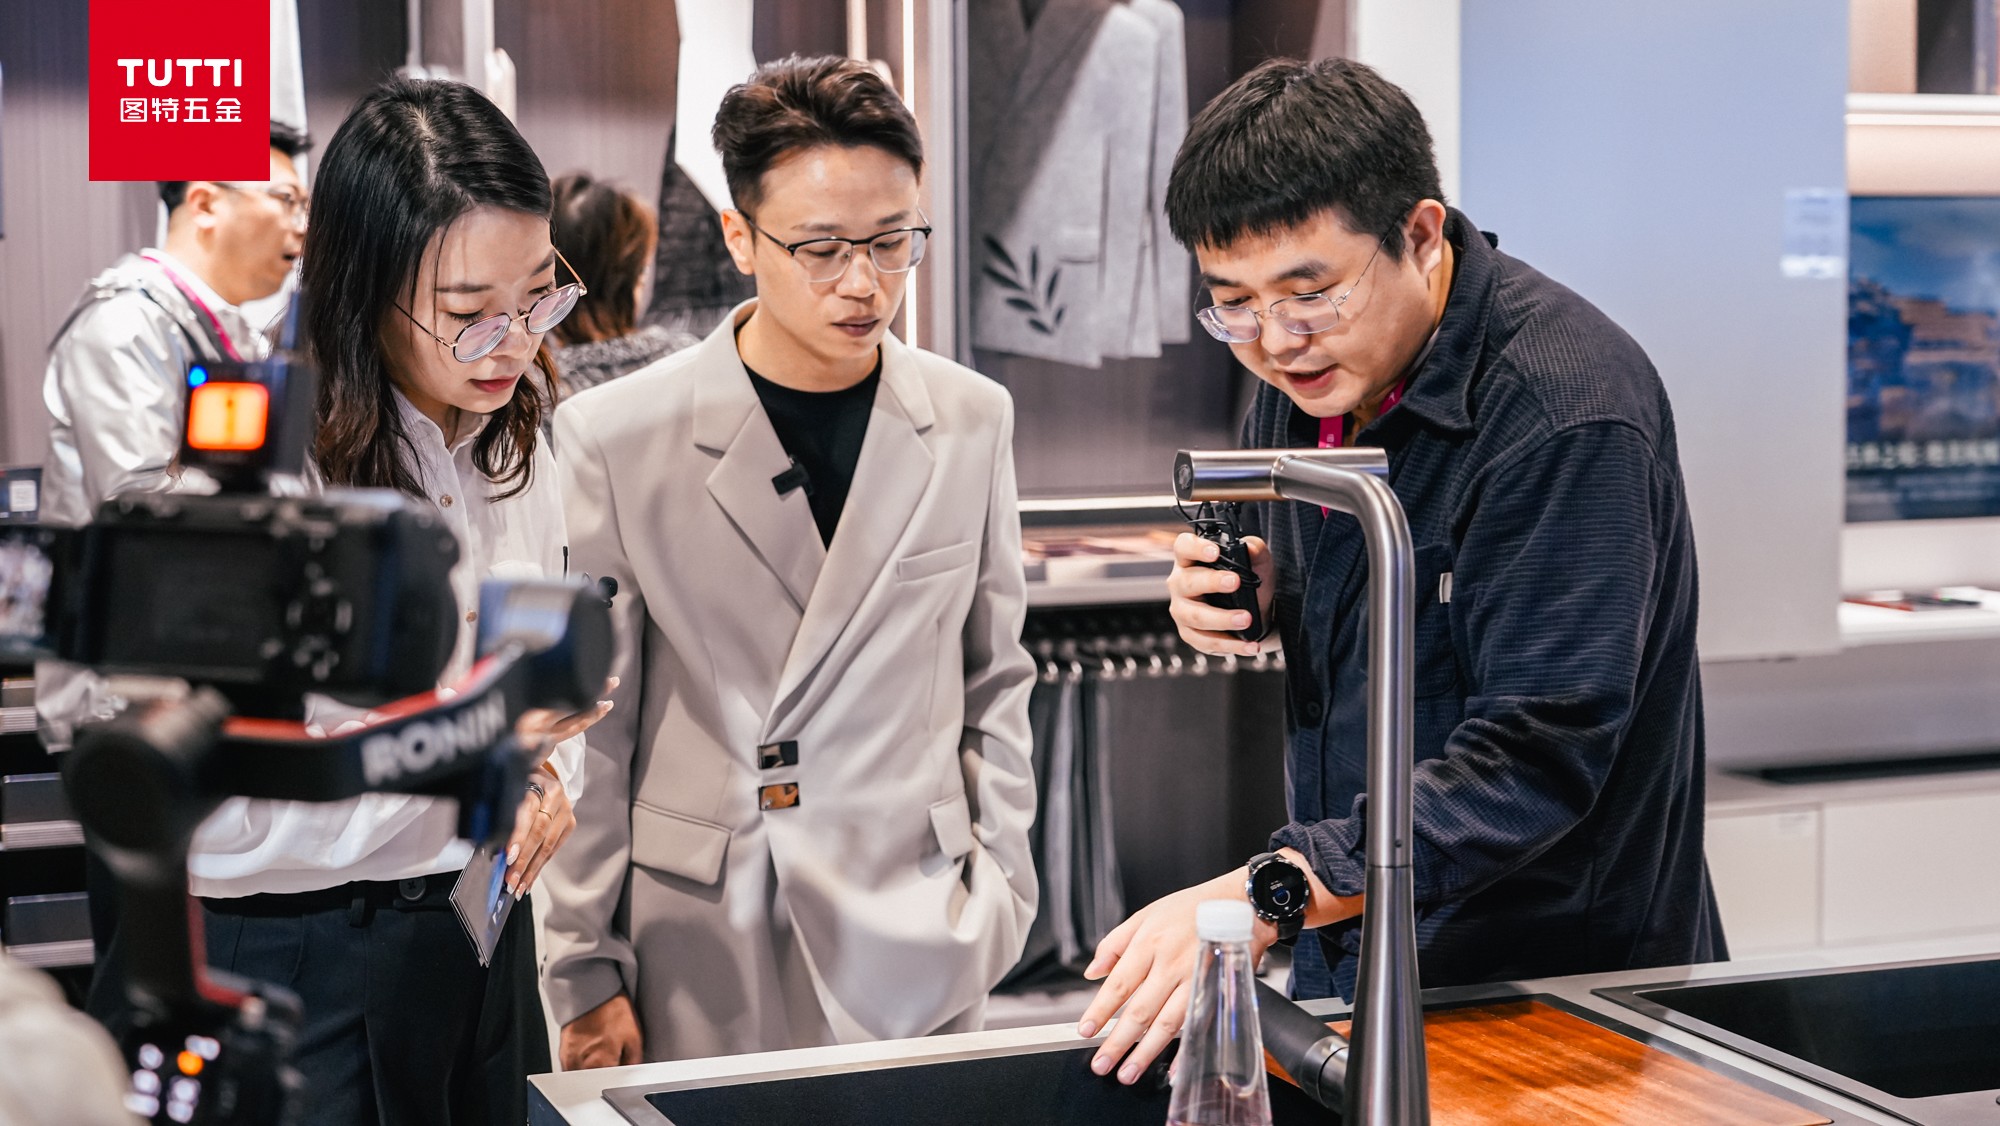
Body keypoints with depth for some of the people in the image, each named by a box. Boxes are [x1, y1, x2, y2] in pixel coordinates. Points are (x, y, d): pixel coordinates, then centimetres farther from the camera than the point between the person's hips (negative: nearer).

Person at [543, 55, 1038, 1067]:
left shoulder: (972, 421, 2)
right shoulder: (614, 438, -7)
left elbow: (993, 681, 10)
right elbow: (584, 729, -3)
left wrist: (996, 893, 6)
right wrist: (586, 971, -3)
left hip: (915, 950, 2)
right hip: (693, 958, -2)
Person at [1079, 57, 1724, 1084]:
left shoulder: (1568, 413, -25)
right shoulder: (1308, 365, 0)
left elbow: (1537, 758, -31)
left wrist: (1268, 895, -40)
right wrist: (1244, 598, -7)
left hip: (1549, 985, -7)